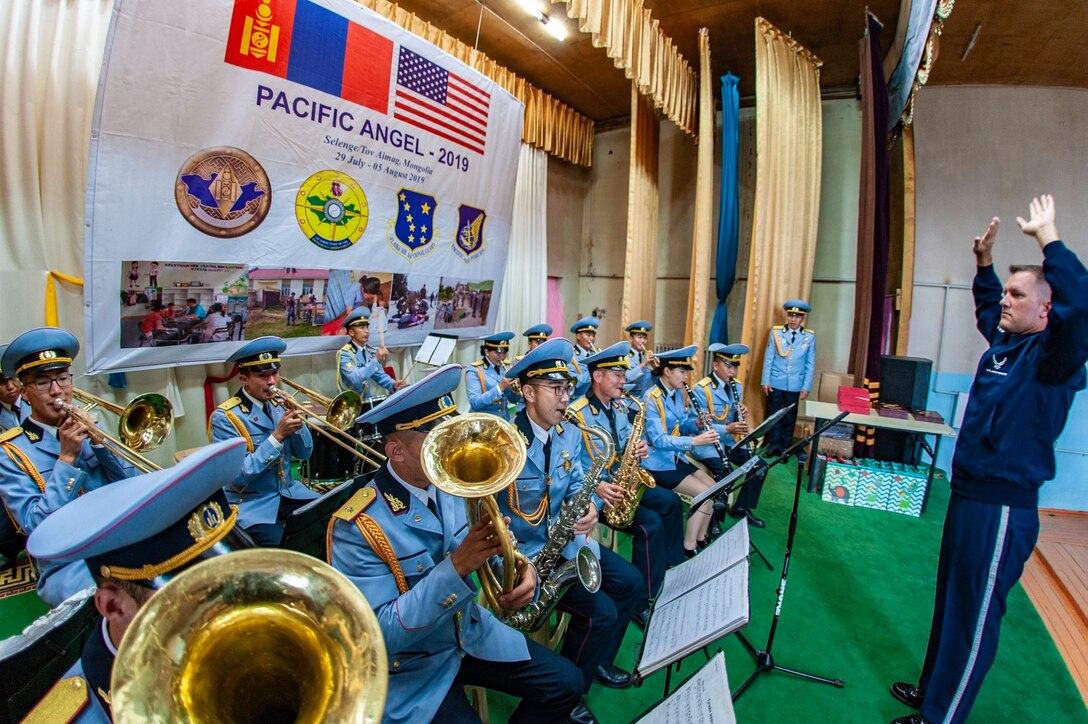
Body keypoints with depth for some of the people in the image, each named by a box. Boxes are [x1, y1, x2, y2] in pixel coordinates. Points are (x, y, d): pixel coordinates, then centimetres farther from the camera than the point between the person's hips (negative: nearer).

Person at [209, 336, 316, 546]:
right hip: (252, 503, -5)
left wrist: (298, 422, -14)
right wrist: (278, 436, -25)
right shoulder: (224, 417, -13)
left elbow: (304, 454, 4)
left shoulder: (278, 405, 4)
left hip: (289, 492, 5)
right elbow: (239, 476, -19)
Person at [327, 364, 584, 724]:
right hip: (410, 665, -5)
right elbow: (381, 634, -27)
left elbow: (492, 548, 1)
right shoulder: (357, 526, -25)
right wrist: (457, 566, -36)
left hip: (470, 631, 6)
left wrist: (520, 569, -22)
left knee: (566, 684, 3)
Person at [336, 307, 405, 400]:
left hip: (367, 400, 7)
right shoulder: (344, 354, -13)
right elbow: (356, 378, -26)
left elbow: (380, 376, 7)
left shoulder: (371, 351, 7)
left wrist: (393, 384, -12)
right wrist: (376, 360, -32)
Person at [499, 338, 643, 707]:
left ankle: (597, 661, 29)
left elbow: (578, 485, 6)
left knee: (632, 584, 6)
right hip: (523, 552, -8)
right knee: (600, 612, -15)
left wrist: (589, 506, -18)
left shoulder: (570, 435, 2)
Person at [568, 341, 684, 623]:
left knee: (671, 502, 4)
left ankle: (671, 570, 20)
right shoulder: (577, 414, -19)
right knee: (651, 524, -21)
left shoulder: (621, 406, 7)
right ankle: (644, 601, -7)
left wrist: (639, 448, -9)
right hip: (592, 490, -8)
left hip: (622, 482, 8)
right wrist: (597, 486, -31)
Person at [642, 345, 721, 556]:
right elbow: (658, 440, -28)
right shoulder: (651, 398, -22)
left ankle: (701, 538, 18)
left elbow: (682, 426, 13)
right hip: (657, 463, -8)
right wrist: (694, 441, -36)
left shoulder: (679, 394, 5)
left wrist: (697, 424, -10)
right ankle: (688, 548, -1)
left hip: (676, 458, 9)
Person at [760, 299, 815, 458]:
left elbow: (810, 364, 1)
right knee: (774, 414, 8)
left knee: (790, 416, 11)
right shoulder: (776, 332, -3)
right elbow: (768, 358, -1)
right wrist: (765, 381, -4)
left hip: (795, 385, 1)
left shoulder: (809, 337, -1)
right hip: (775, 383, 0)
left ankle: (786, 446, 24)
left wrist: (806, 387, -2)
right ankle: (774, 445, 21)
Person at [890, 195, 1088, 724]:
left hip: (1003, 506, -9)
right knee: (949, 600, 20)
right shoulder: (1004, 342, 10)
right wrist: (984, 262, 20)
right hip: (968, 491, 9)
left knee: (974, 614, 4)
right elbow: (987, 307, 31)